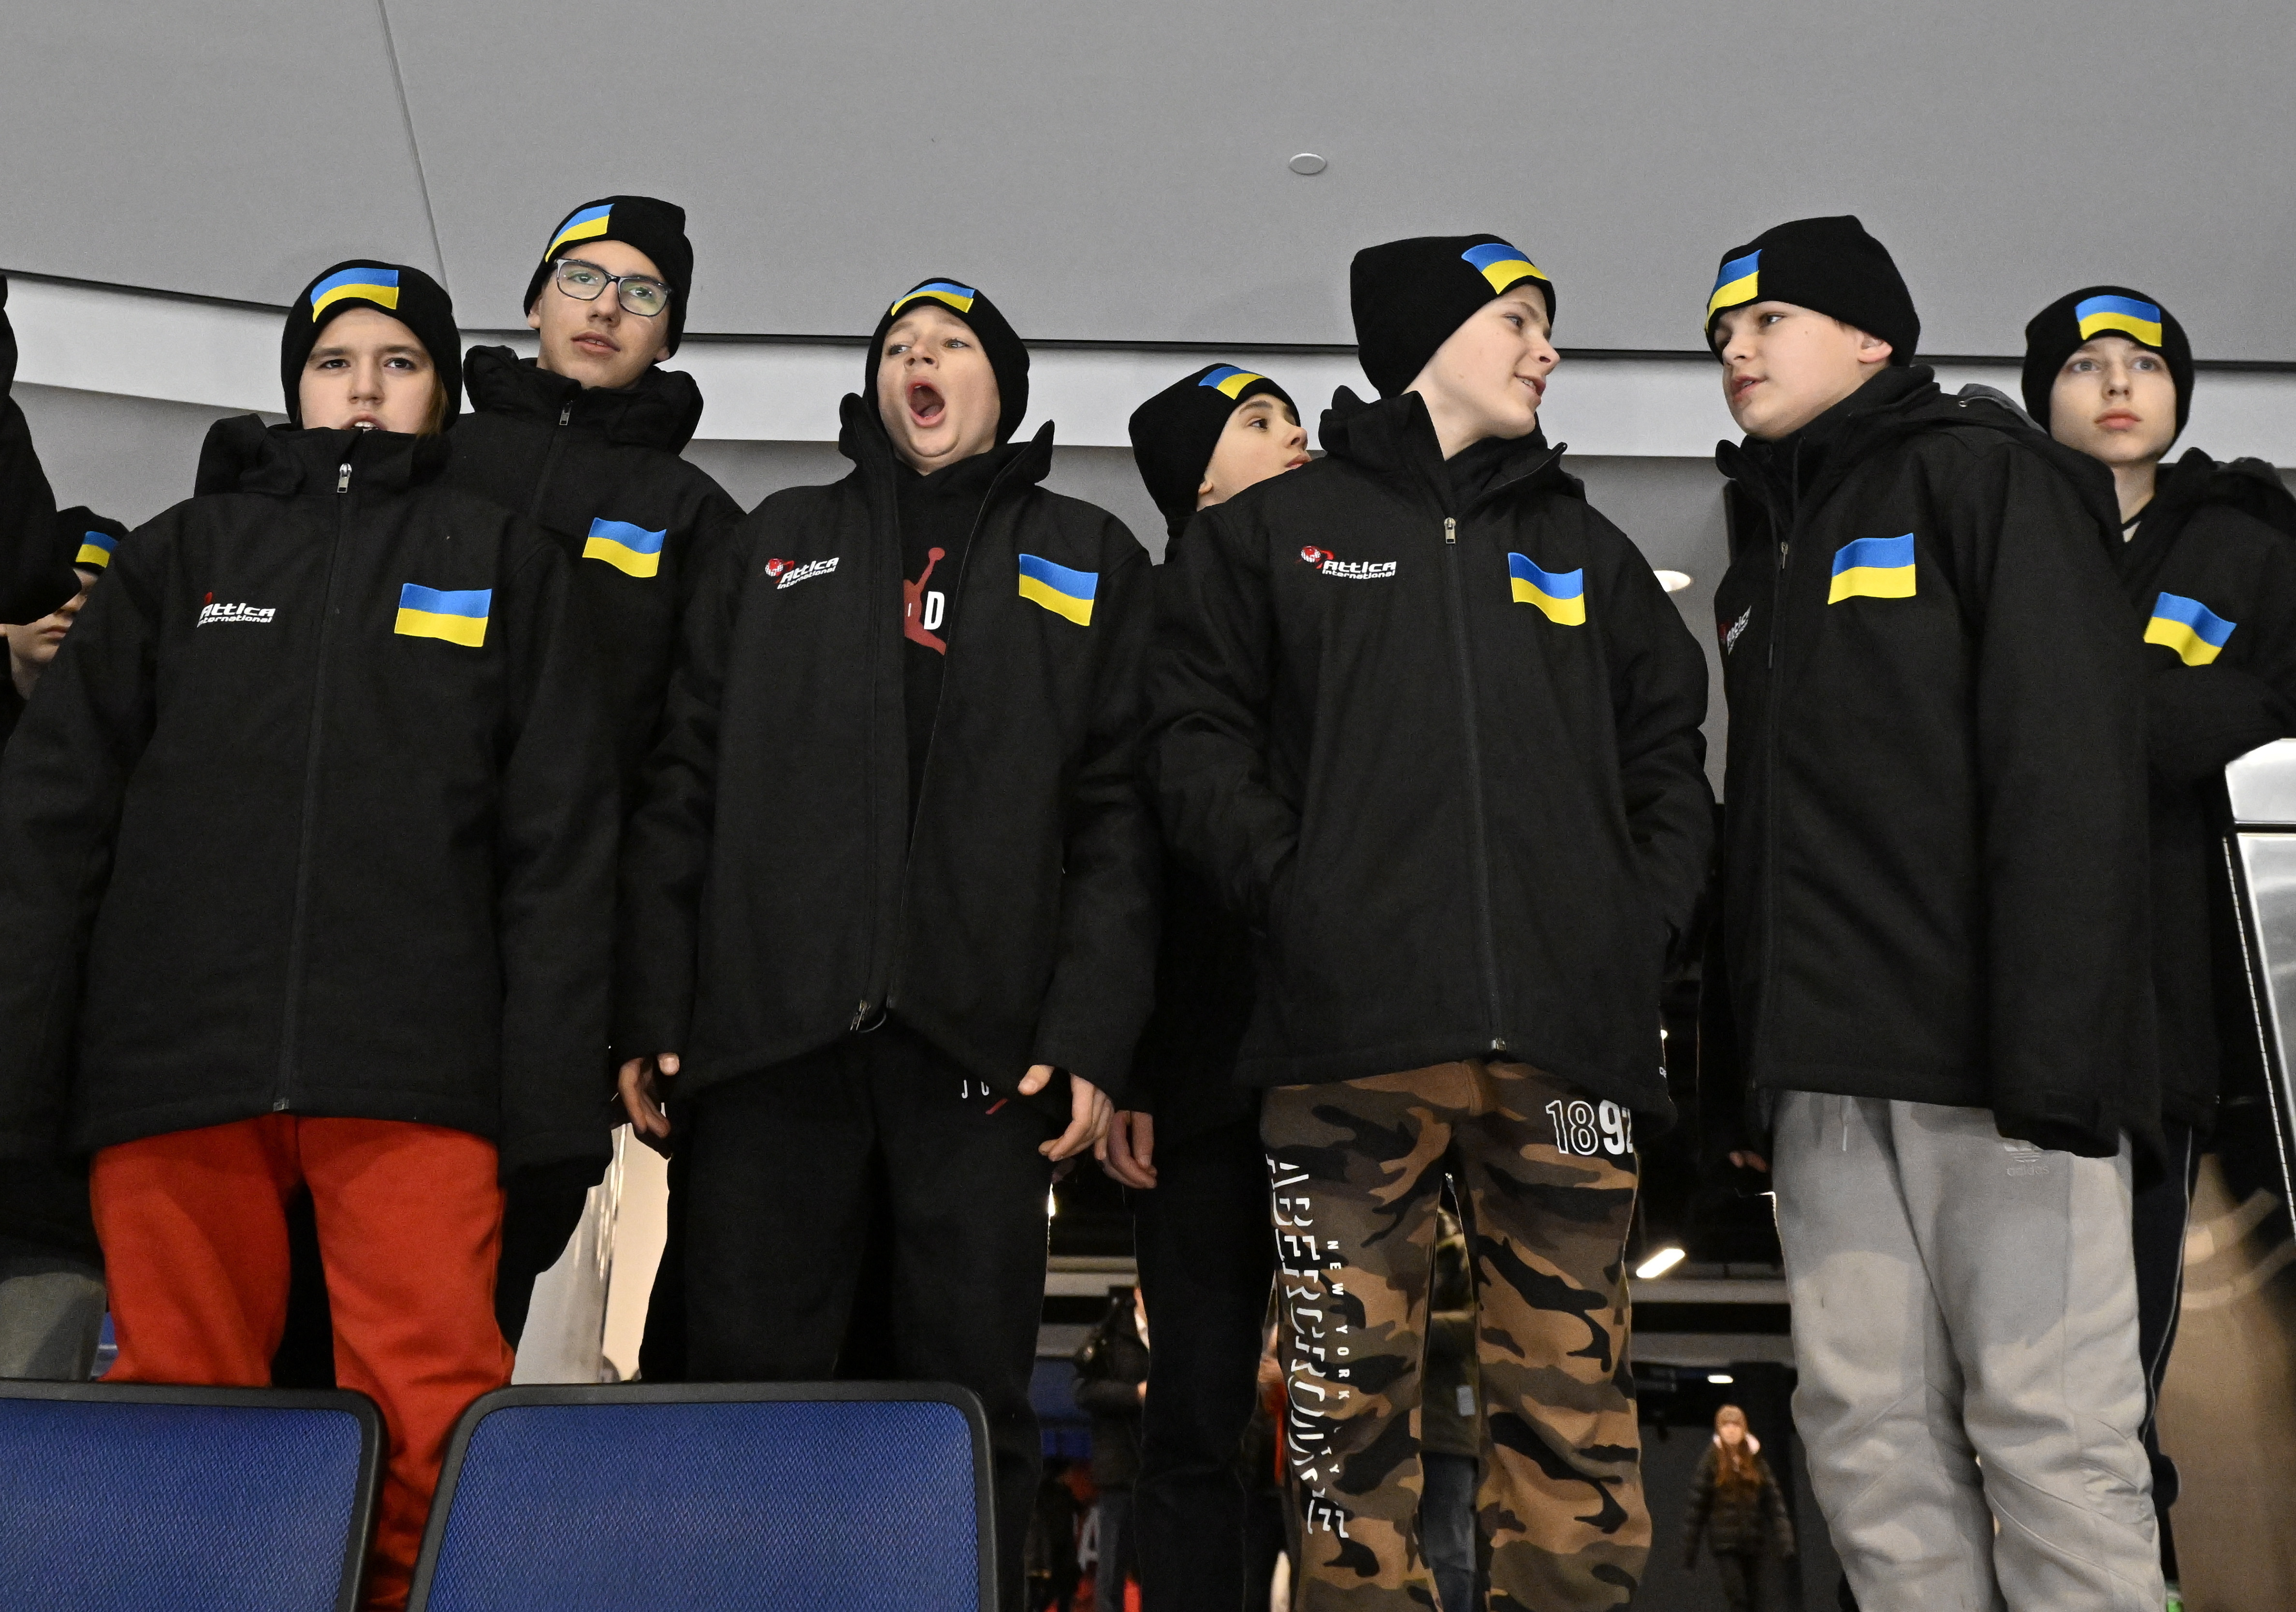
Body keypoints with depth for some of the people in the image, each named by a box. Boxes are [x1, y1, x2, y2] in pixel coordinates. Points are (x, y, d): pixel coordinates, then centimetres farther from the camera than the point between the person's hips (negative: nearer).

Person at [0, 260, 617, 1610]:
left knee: (431, 1430, -8)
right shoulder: (186, 552, 19)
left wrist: (554, 1094, -2)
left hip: (413, 1072, -1)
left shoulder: (506, 563, 15)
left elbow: (561, 838, 7)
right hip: (175, 1058, 2)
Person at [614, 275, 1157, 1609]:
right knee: (746, 1380, 4)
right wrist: (653, 1013, 0)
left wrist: (1093, 1034, -8)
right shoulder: (777, 544, 20)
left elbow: (1119, 812, 4)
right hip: (767, 1029, 1)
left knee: (973, 1396, 3)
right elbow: (685, 786, 11)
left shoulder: (1090, 561, 15)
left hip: (982, 1040, -1)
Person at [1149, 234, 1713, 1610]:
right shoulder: (1274, 531, 13)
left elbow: (1670, 751, 20)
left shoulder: (1589, 550, 23)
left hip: (1567, 1032, 3)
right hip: (1352, 1030, -2)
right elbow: (1199, 738, 5)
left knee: (1574, 1398, 1)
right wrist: (1290, 889, -9)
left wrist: (1650, 920, 4)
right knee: (1354, 1396, 0)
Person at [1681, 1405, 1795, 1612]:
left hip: (1753, 1541, 3)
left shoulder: (1755, 1461, 5)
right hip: (1724, 1542, -3)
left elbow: (1774, 1502, 2)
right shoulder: (1711, 1461, -3)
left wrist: (1784, 1540, -9)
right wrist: (1689, 1548, -2)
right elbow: (1697, 1505, -2)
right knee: (1736, 1595, -12)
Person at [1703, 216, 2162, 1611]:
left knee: (2048, 1429, -5)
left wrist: (2056, 1053, -20)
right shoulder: (1764, 555, 24)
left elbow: (2073, 770, -10)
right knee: (1869, 1435, 4)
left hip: (1991, 1060, -6)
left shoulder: (1984, 476, 2)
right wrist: (1742, 1072, 15)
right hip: (1827, 1075, 7)